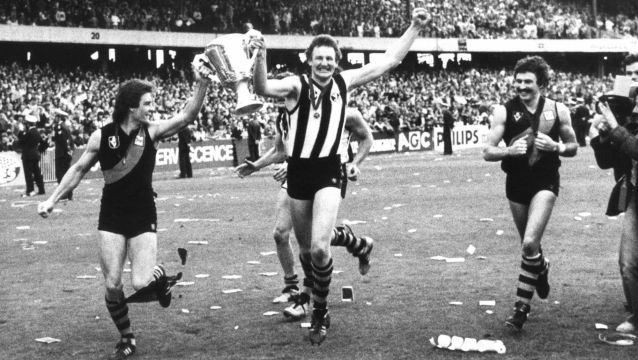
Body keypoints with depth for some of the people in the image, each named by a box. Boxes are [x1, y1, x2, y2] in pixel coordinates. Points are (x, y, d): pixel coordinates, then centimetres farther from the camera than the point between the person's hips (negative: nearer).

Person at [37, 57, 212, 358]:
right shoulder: (103, 136, -6)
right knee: (112, 285, -3)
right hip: (111, 219, 1)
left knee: (141, 284, -14)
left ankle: (161, 277, 23)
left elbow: (187, 116, -19)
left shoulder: (152, 132, -6)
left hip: (144, 218, -1)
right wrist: (53, 199, 3)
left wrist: (201, 84, -33)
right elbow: (79, 169, 6)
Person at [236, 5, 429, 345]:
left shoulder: (344, 81, 0)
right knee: (306, 249, 15)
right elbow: (263, 89, -29)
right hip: (299, 173, 0)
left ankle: (320, 312, 4)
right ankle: (314, 299, 40)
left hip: (329, 171, 0)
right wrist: (260, 56, -47)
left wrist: (414, 27, 0)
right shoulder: (296, 84, -10)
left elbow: (388, 61, 5)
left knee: (319, 248, -17)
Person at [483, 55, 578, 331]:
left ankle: (522, 307, -6)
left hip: (545, 183, -2)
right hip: (516, 184, 2)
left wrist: (556, 147, -14)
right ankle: (541, 268, 51)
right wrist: (509, 150, -26)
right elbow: (488, 152, -6)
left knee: (529, 244, -17)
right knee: (528, 246, 16)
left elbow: (573, 147, 8)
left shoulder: (558, 110, -3)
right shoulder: (504, 111, -5)